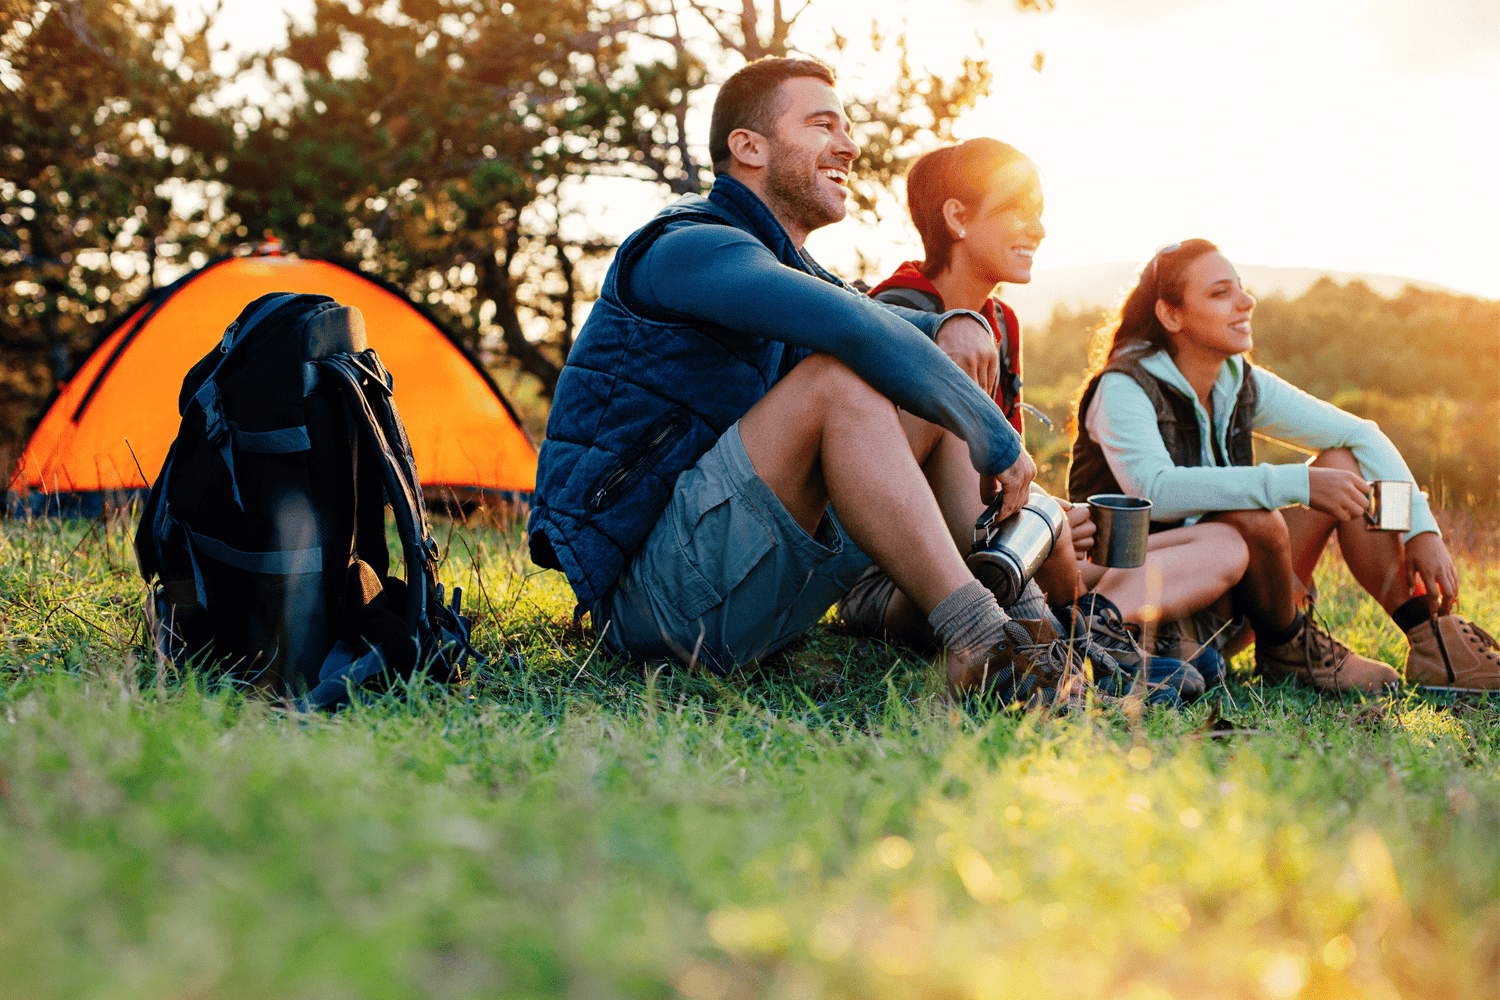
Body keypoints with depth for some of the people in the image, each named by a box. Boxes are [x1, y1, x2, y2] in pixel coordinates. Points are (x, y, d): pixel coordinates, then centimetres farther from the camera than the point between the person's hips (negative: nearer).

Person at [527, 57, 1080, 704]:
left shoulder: (785, 269, 22)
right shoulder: (690, 250, -11)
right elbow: (854, 329, -29)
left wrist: (959, 323, -3)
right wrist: (994, 437, -20)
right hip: (644, 594, -10)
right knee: (838, 377, -27)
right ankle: (977, 642, -32)